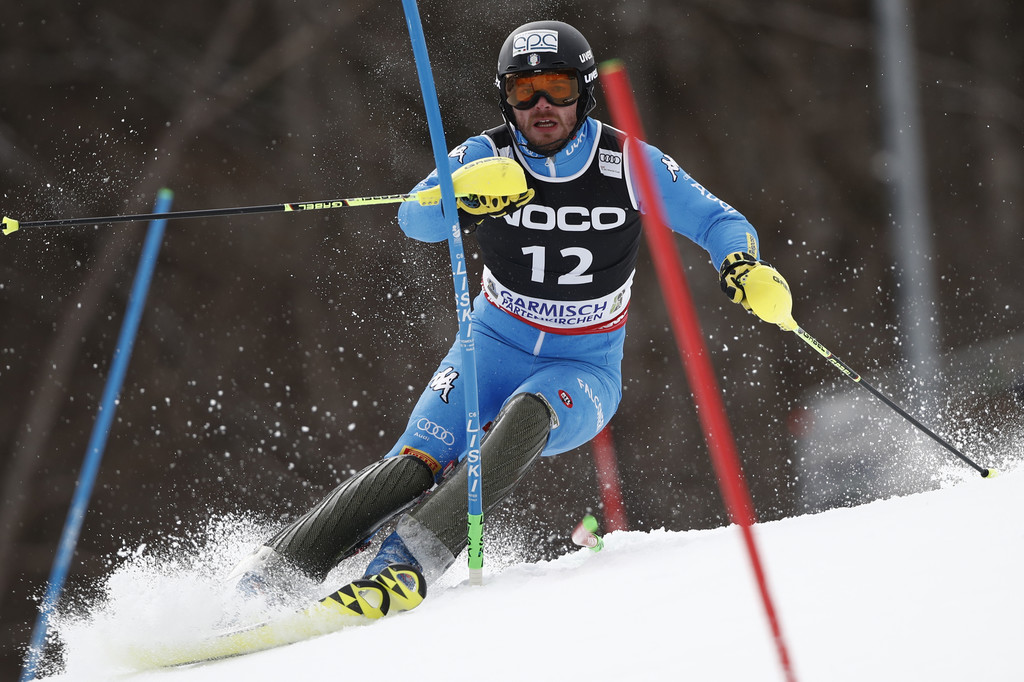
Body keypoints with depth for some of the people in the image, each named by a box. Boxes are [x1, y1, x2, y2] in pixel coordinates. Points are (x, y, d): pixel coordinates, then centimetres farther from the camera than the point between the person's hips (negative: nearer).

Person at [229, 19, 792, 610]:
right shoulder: (487, 156, -8)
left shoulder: (629, 163, -9)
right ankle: (270, 573, -25)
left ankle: (408, 558, -45)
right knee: (416, 465, -24)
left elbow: (720, 222, -2)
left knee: (527, 415, -36)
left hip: (585, 370, -1)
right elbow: (415, 219, -23)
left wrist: (743, 267, -25)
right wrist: (464, 198, -46)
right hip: (496, 346, 1)